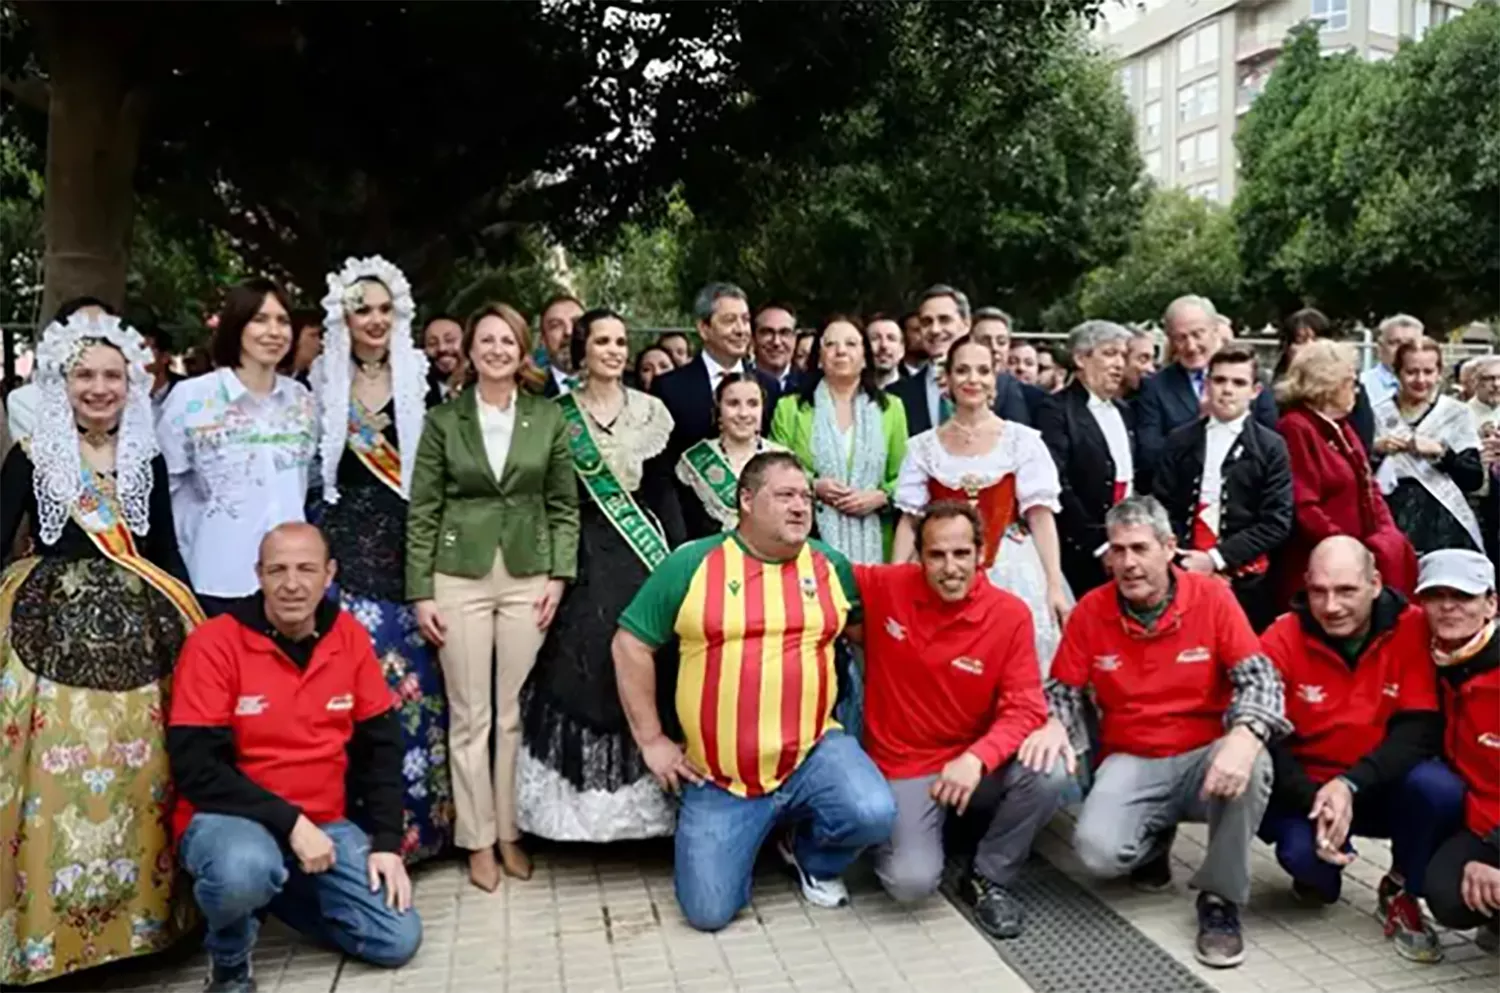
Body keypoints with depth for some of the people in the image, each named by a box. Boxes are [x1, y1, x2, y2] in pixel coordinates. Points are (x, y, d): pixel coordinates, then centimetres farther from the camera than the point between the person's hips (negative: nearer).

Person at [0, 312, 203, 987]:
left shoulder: (148, 459, 10)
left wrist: (195, 627, 9)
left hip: (137, 633, 3)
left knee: (139, 775, 5)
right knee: (55, 775, -5)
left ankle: (139, 912, 20)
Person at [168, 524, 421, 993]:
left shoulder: (350, 638, -2)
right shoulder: (213, 644, -15)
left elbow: (380, 745, 4)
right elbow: (195, 767, -18)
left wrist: (386, 841, -3)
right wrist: (289, 822, -22)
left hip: (325, 823, 5)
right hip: (230, 817, -4)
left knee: (398, 940, -2)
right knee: (246, 868, -39)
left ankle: (274, 887, 21)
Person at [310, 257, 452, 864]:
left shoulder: (419, 381, 3)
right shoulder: (324, 382, 7)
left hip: (403, 546, -1)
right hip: (344, 543, 1)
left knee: (409, 678, 1)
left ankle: (412, 823, 16)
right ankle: (353, 826, 11)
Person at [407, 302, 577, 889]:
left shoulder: (549, 418, 5)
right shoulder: (443, 419, 2)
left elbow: (564, 505, 7)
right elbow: (422, 511, 1)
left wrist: (559, 574, -2)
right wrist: (420, 592, -4)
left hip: (527, 576, 1)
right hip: (460, 577, -1)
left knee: (516, 711, 7)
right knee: (470, 715, 4)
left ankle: (510, 831, 20)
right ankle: (478, 840, 16)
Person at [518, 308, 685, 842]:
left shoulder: (649, 411, 8)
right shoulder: (559, 414, 3)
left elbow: (664, 489, 7)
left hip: (643, 549, 2)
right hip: (583, 554, -1)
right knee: (583, 667, -5)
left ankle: (640, 794, 10)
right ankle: (586, 797, 6)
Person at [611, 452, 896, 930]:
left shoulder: (830, 565, 4)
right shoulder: (690, 565, -5)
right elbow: (630, 645, -1)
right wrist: (651, 741, -3)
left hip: (813, 753, 2)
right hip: (719, 777, -1)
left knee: (874, 815, -26)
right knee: (708, 910, -5)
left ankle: (811, 856, 10)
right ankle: (747, 836, 29)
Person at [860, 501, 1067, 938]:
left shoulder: (1010, 615, -11)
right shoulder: (884, 587, -10)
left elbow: (1025, 708, -16)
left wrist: (977, 758, -32)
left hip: (973, 765, 2)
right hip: (903, 769, -1)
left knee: (1048, 774, -28)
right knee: (912, 881, -23)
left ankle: (988, 878, 0)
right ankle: (897, 831, 17)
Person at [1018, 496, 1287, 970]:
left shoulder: (1212, 597, -8)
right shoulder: (1091, 610, -4)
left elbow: (1260, 676, -14)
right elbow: (1063, 688, 3)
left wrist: (1245, 735, -35)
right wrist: (1054, 725, -21)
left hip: (1205, 758, 0)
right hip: (1131, 763, 1)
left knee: (1252, 767, -36)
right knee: (1098, 851, -27)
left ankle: (1220, 900, -11)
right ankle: (1154, 837, 15)